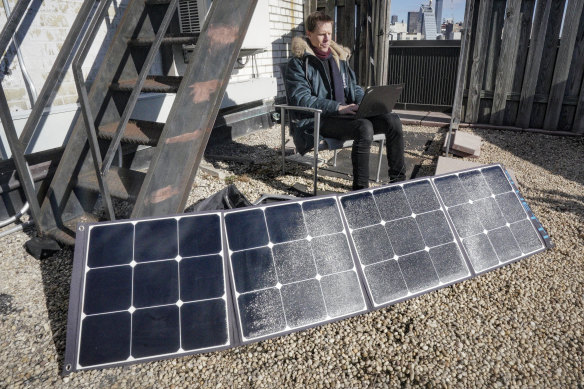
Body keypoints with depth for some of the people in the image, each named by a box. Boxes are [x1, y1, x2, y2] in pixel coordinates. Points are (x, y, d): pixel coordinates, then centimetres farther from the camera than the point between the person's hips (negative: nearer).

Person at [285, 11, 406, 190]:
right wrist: (338, 107, -22)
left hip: (346, 113, 7)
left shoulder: (339, 56, 20)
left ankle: (398, 181, -6)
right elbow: (300, 98, -13)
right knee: (364, 127, -34)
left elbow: (354, 88, 25)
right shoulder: (299, 62, -1)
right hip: (318, 121, -6)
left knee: (392, 120, -14)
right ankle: (360, 189, -28)